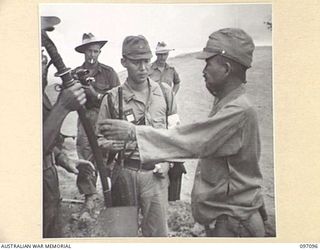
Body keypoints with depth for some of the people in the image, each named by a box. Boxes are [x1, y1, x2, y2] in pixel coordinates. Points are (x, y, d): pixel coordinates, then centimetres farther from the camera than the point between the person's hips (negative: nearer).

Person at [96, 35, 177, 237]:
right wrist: (113, 144, -18)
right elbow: (100, 138, 2)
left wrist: (167, 161, -2)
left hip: (155, 173, 1)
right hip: (124, 172, 0)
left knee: (158, 231, 7)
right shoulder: (112, 98, -3)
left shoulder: (164, 93, 2)